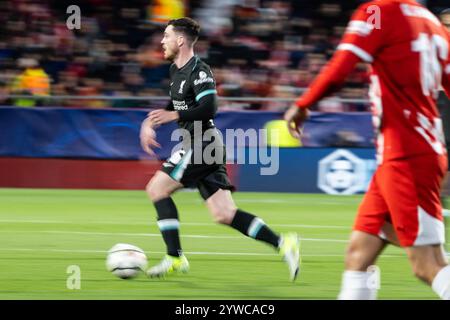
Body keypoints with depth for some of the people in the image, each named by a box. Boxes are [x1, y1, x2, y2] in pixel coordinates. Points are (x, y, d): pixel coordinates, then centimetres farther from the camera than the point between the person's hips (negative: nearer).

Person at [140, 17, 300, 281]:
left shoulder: (199, 71, -13)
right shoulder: (176, 70, 17)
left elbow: (209, 108, -23)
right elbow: (176, 105, 29)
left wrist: (173, 116, -19)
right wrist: (150, 123, 16)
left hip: (203, 144, -9)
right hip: (197, 145, 9)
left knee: (157, 188, -7)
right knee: (224, 215, 3)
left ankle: (175, 258, -6)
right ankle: (283, 243, 0)